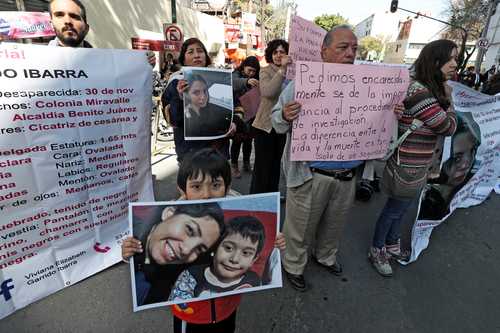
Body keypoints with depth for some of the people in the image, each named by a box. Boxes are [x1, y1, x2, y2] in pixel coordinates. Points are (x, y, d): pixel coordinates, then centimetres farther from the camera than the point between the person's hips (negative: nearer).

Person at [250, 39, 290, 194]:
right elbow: (267, 92, -28)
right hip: (266, 126, -5)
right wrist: (282, 69, -31)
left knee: (276, 165, 17)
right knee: (262, 167, 1)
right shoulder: (265, 72, -6)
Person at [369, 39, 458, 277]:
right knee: (394, 211, 9)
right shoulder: (419, 93, -24)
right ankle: (376, 252, 30)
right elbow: (449, 127, -15)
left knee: (398, 209, 23)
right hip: (408, 168, -9)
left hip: (417, 166, 9)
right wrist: (447, 98, -3)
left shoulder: (428, 89, 7)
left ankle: (392, 246, 44)